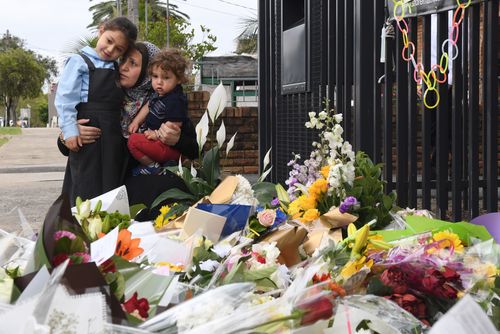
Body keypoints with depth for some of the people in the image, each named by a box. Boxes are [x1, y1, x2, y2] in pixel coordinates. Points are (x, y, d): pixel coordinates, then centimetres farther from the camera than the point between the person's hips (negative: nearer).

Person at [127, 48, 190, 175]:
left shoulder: (176, 101, -23)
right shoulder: (159, 94, 8)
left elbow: (174, 126, -25)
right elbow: (148, 107, 24)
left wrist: (156, 134, -16)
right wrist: (136, 122, 13)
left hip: (170, 148, -11)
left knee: (134, 141, -22)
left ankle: (151, 167, -11)